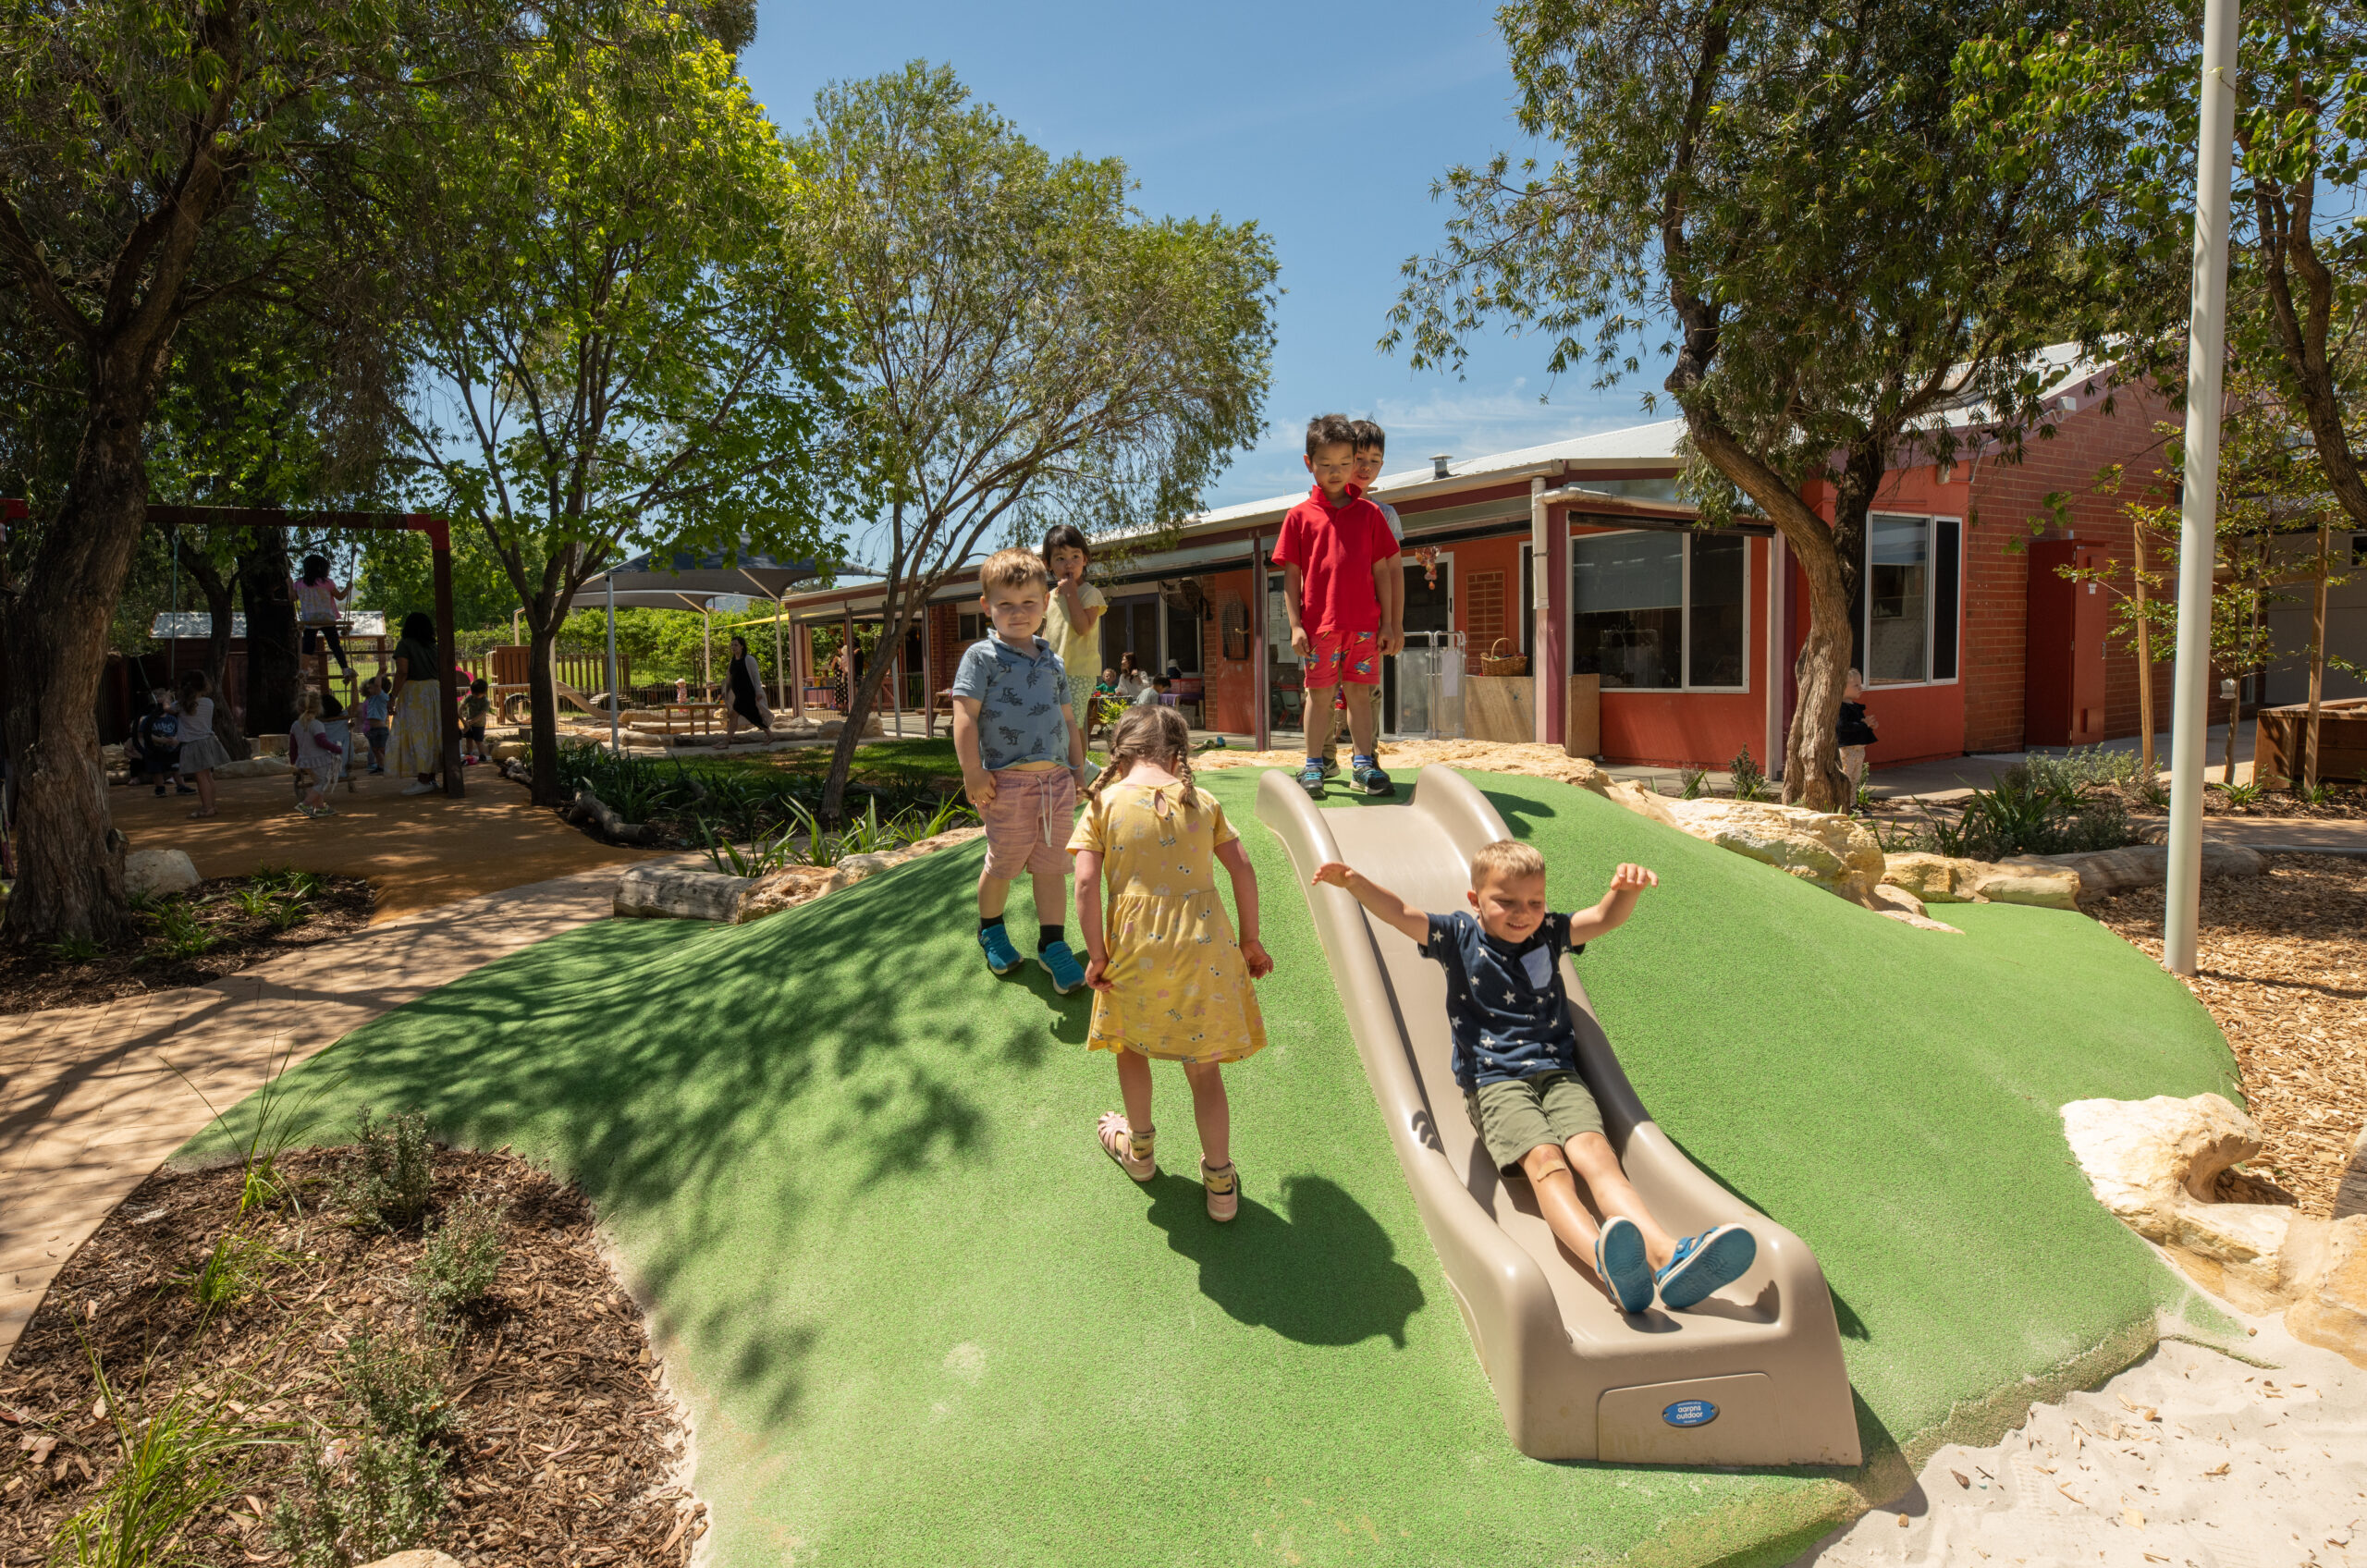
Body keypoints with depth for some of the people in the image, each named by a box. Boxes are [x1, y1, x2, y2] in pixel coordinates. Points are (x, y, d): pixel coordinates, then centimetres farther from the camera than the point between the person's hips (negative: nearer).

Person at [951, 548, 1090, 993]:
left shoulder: (1053, 663, 16)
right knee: (1002, 864, 7)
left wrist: (1079, 769, 19)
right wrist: (973, 773, -16)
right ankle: (990, 930, 33)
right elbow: (965, 715, -9)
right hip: (1008, 780, -4)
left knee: (1051, 865, 8)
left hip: (1056, 778, 5)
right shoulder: (981, 657, -1)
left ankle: (1053, 944, 19)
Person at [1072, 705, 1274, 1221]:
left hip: (1136, 948, -1)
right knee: (1204, 1066, 16)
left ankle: (1139, 1147, 45)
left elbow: (1086, 883, -8)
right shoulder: (1201, 800, 8)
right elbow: (1242, 870, 4)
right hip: (1205, 946, 1)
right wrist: (1250, 940, 13)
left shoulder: (1104, 803, 2)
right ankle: (1221, 1182, 22)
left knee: (1129, 1042, 27)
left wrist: (1096, 956, -2)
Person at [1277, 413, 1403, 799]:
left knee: (1360, 693, 7)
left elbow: (1382, 570, 9)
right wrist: (1296, 625, -4)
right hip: (1319, 623, -1)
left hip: (1364, 623, 2)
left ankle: (1363, 765, 14)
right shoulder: (1300, 515, 4)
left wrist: (1387, 622, 5)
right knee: (1320, 694, 5)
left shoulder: (1369, 513, 8)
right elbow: (1291, 575, 3)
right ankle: (1313, 766, 15)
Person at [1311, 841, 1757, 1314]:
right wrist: (1353, 881, -22)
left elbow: (1606, 919, 7)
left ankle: (1668, 1256, -48)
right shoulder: (1460, 936, 8)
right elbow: (1399, 913, -4)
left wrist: (1626, 888, -16)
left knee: (1594, 1150, -25)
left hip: (1557, 1073, 3)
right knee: (1544, 1158, -30)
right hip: (1495, 1081, -3)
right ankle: (1606, 1262, -56)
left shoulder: (1548, 934, 17)